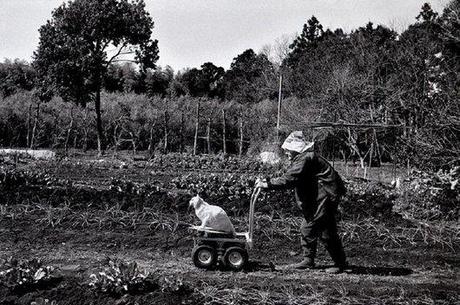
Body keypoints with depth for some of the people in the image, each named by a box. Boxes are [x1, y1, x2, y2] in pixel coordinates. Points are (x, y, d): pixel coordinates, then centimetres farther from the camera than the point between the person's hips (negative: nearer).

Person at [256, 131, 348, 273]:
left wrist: (268, 184, -22)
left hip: (325, 196, -11)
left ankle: (340, 263, 6)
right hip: (316, 199, 11)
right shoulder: (302, 158, 15)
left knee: (327, 231, -5)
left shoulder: (305, 159, -17)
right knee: (307, 228, 12)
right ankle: (308, 261, 20)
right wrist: (268, 181, 4)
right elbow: (290, 178, 14)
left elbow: (289, 179, -26)